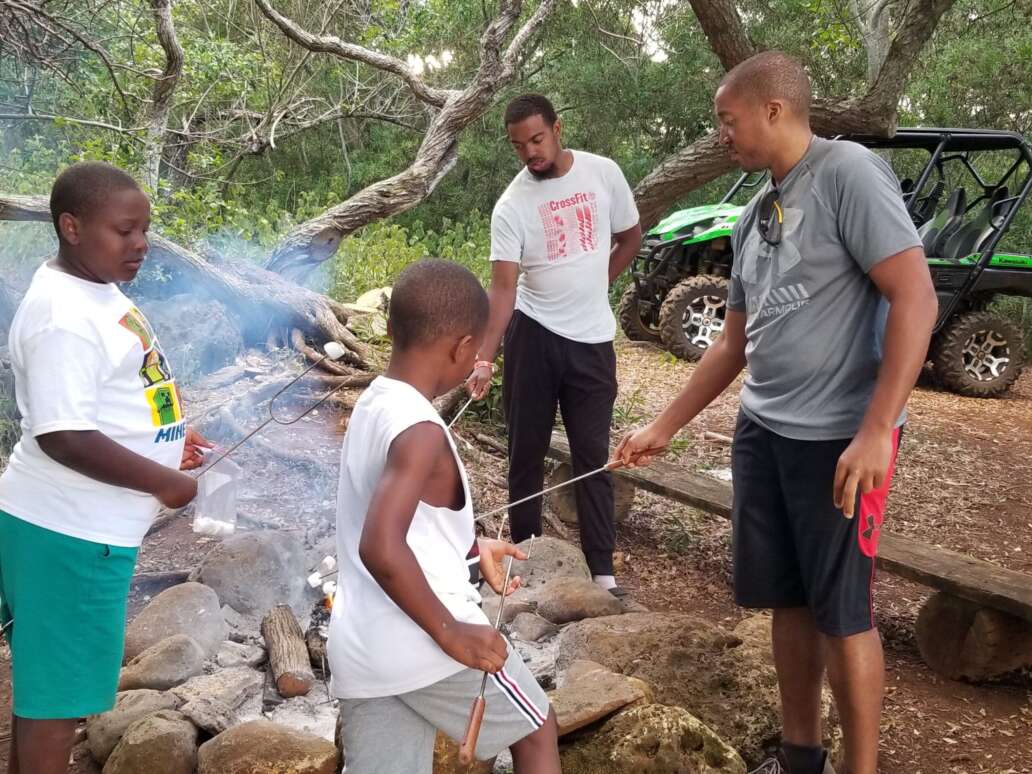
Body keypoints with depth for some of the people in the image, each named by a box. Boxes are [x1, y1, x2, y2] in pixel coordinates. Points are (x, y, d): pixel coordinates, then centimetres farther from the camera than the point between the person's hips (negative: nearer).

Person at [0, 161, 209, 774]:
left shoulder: (99, 291, 9)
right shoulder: (65, 317, -23)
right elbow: (63, 438, -27)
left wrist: (167, 436, 9)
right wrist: (164, 483, -19)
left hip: (81, 524, 10)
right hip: (70, 532, -10)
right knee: (56, 691, 3)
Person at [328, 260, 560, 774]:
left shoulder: (372, 406, 9)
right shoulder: (420, 430, -19)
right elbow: (381, 548, -31)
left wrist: (471, 551, 27)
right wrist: (450, 631, -22)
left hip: (358, 652, 7)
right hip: (425, 646, -7)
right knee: (536, 730, 18)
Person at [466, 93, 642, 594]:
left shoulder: (603, 174, -4)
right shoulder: (510, 206, -9)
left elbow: (630, 239, 11)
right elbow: (503, 288, -17)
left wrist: (589, 286, 4)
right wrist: (485, 357, -29)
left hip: (592, 339, 1)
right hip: (532, 334, 0)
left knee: (592, 456, 4)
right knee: (526, 451, 8)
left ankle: (602, 571, 10)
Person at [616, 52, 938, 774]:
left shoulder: (848, 173, -11)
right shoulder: (756, 215, 13)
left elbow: (915, 300, -18)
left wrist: (875, 432, -23)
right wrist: (662, 427, 20)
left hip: (840, 438, -7)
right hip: (762, 432, 7)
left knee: (843, 613, 2)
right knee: (789, 601, 14)